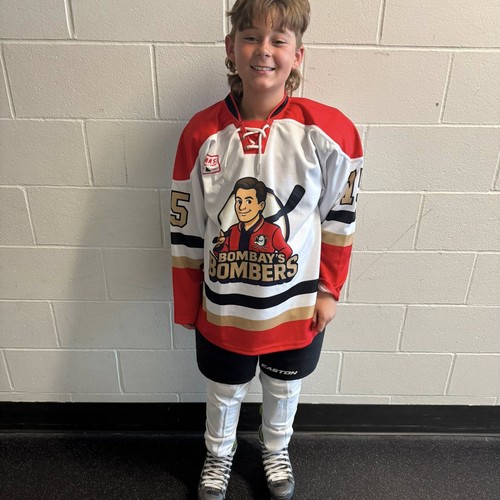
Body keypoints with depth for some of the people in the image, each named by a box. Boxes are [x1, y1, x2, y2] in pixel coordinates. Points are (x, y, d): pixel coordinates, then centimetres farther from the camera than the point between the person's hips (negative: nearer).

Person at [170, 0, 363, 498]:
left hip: (297, 302, 0)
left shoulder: (329, 130, -17)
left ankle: (275, 448, 60)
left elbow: (340, 216, -4)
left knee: (284, 386, 26)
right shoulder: (202, 133, -14)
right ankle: (219, 452, 59)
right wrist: (187, 306, 1)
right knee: (225, 389, 25)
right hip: (223, 305, 1)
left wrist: (329, 289, 0)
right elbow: (186, 228, -6)